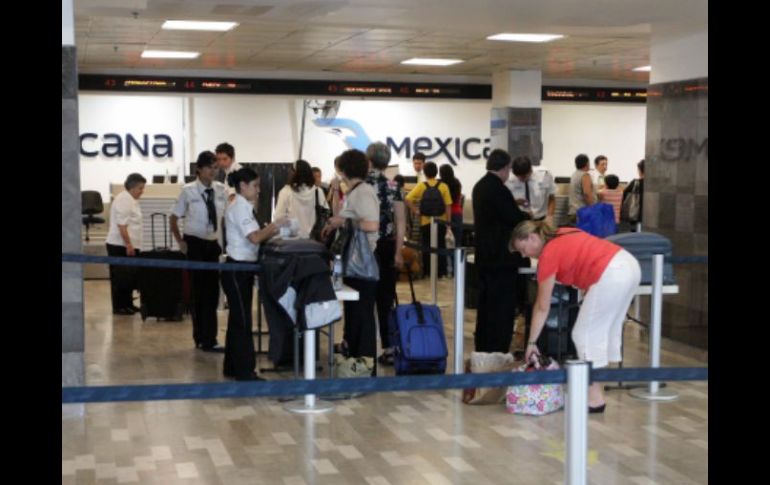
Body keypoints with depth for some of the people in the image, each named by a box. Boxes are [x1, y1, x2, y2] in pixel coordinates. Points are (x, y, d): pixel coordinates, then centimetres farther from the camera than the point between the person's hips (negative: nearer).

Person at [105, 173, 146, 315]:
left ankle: (127, 304, 21)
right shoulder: (124, 200, -15)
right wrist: (128, 244, -22)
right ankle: (119, 307, 2)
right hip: (120, 246, -10)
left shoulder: (131, 200, 16)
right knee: (120, 278, -3)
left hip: (129, 245, 10)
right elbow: (121, 225, -21)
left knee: (129, 277, 13)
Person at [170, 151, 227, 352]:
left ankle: (207, 339, 18)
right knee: (199, 290, 2)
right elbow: (173, 218, -1)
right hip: (195, 244, -4)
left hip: (214, 244, 4)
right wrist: (180, 241, -6)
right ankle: (204, 339, 10)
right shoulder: (189, 191, -10)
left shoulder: (221, 190, 0)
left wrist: (224, 240, 5)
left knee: (212, 291, 7)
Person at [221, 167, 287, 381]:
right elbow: (255, 238, -24)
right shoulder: (239, 207, -16)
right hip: (237, 269, -10)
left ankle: (232, 367, 23)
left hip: (243, 268, 10)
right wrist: (274, 225, -13)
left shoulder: (243, 207, 14)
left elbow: (254, 237, 13)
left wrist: (272, 232, 1)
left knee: (237, 318, 15)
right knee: (242, 320, -5)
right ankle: (245, 371, -1)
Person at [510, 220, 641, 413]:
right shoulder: (563, 235, 20)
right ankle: (596, 392, 25)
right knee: (607, 332, 18)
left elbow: (542, 307, 1)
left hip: (612, 276, -9)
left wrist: (531, 342, 8)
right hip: (630, 265, 9)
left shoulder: (548, 254, -3)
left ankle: (595, 399, 7)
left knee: (586, 334, 3)